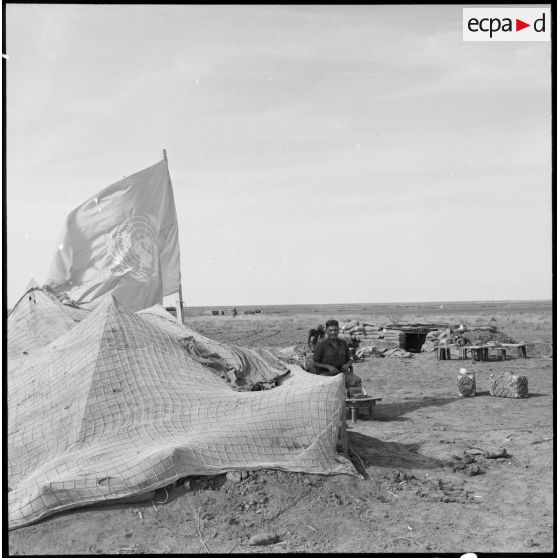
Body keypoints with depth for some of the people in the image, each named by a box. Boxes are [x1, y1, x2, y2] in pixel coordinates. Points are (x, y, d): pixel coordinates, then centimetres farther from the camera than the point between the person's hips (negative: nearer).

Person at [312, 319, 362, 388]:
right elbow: (314, 363, -2)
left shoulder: (343, 343, 7)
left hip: (341, 371, 4)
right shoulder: (321, 345, -6)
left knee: (357, 381, -25)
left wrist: (347, 365, -8)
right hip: (325, 373, -4)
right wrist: (328, 367, -16)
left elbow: (350, 360, 17)